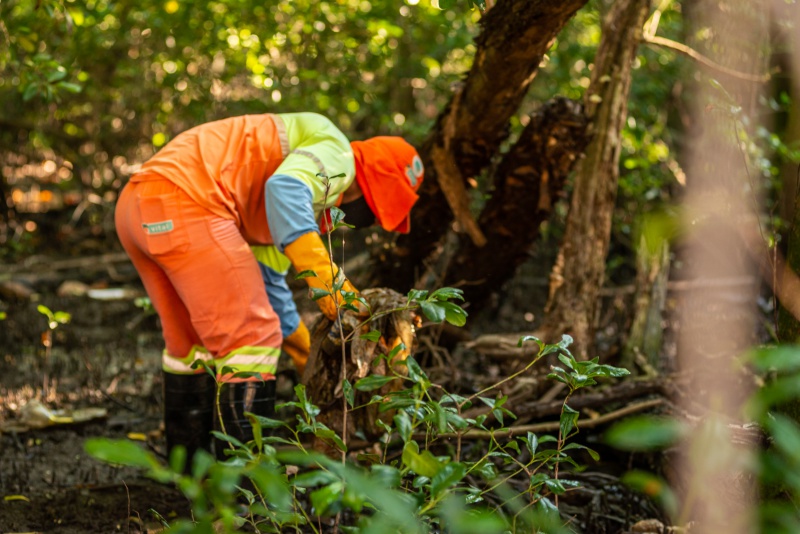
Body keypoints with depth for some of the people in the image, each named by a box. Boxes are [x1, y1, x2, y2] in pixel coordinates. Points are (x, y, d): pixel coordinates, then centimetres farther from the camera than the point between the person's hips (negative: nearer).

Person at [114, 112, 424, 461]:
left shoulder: (309, 198, 30)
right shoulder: (336, 153, 2)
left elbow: (266, 283, 35)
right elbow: (285, 189, -22)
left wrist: (308, 356, 42)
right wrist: (324, 275, -22)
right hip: (184, 201, -11)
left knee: (190, 342, 23)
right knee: (251, 336, -4)